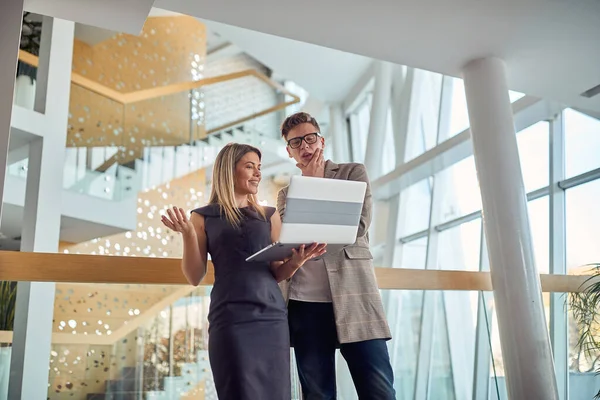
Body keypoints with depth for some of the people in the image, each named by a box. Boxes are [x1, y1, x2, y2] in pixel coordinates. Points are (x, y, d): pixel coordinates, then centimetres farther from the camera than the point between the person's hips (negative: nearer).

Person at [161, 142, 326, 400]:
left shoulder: (269, 215, 15)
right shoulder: (203, 217, 8)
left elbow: (279, 273, 13)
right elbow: (195, 277, 4)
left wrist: (297, 260, -8)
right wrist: (187, 234, -9)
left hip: (272, 316, 3)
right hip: (230, 320, -3)